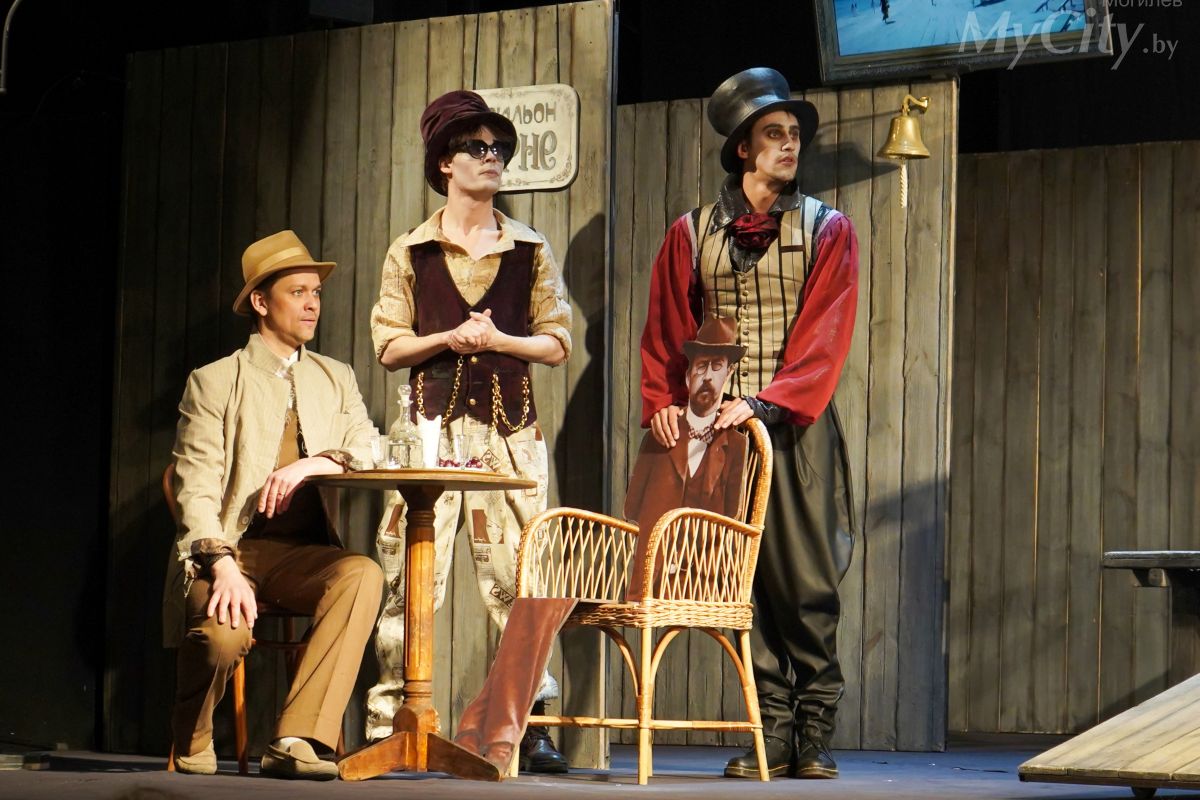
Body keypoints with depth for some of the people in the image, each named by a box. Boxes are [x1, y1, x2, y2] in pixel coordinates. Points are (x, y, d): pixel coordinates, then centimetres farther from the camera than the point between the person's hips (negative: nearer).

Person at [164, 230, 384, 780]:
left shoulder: (336, 379, 19)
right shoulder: (214, 382, 6)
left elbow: (370, 456, 5)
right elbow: (196, 489, -5)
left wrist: (313, 464, -16)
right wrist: (224, 567, -22)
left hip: (303, 557, 3)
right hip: (228, 549, -3)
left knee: (363, 575, -31)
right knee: (223, 636, -35)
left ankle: (296, 742, -34)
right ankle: (191, 746, 0)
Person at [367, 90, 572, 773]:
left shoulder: (531, 251, 11)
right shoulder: (411, 253, 10)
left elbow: (557, 344, 9)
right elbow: (389, 345, 7)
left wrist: (496, 339, -7)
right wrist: (448, 339, -10)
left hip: (511, 427, 1)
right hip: (432, 424, -1)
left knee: (518, 576, -2)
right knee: (410, 578, -5)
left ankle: (532, 727, 1)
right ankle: (389, 725, -1)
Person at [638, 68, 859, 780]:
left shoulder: (827, 230, 7)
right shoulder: (693, 235, 12)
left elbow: (825, 337, -4)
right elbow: (665, 333, 13)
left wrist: (765, 401, -16)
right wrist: (663, 402, -4)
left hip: (797, 427, -2)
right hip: (717, 428, 2)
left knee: (807, 581, -6)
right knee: (746, 583, -1)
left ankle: (815, 735, -2)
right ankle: (772, 735, 2)